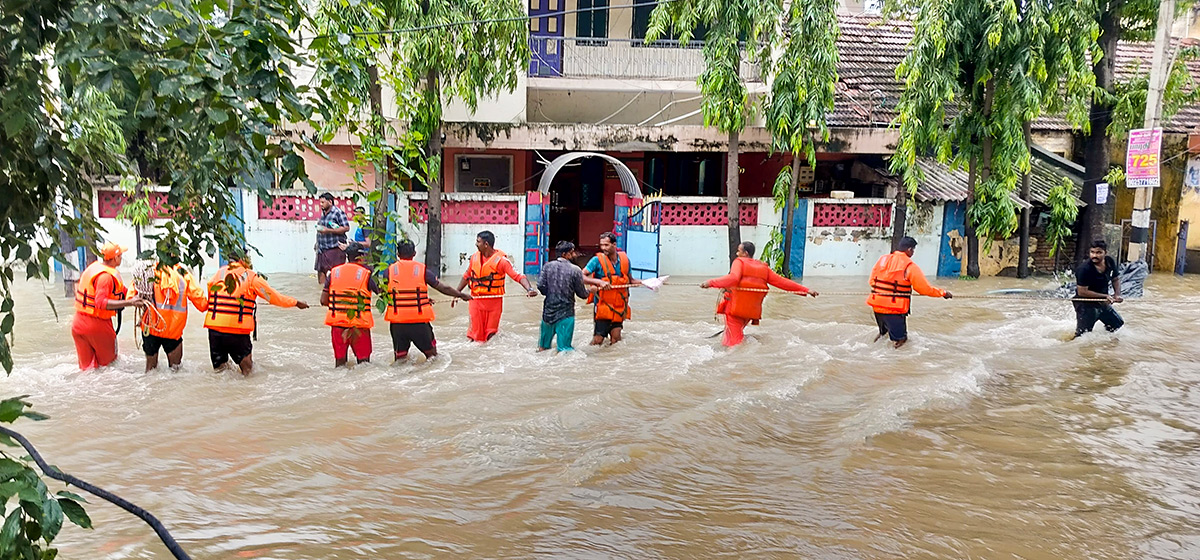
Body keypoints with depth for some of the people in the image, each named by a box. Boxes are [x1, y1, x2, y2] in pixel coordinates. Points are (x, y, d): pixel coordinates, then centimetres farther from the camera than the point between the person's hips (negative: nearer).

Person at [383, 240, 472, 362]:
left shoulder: (390, 271, 3)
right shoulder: (422, 270, -1)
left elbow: (384, 295, 11)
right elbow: (444, 288, 4)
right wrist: (461, 295, 20)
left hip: (397, 321, 1)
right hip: (420, 320, -1)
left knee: (400, 356, 11)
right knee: (431, 353, 16)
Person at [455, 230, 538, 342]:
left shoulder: (501, 259, -12)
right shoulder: (475, 257, 2)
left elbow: (518, 276, -20)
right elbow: (466, 277, 17)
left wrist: (529, 289, -36)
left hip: (494, 303, -3)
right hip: (476, 302, 3)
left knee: (491, 333, 5)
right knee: (477, 333, 4)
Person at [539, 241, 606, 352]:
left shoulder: (547, 266, 0)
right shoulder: (575, 270, -10)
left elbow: (540, 286, -5)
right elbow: (582, 294, -4)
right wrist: (591, 290, 17)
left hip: (548, 311, 4)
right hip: (565, 314, -4)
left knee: (543, 347, 20)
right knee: (564, 348, -2)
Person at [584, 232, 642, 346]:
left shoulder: (625, 259, 4)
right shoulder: (597, 260, -8)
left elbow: (629, 280, 17)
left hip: (619, 306, 4)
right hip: (603, 306, -3)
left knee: (616, 338, 2)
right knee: (598, 340, -3)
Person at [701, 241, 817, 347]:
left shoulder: (739, 262, -5)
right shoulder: (763, 267, 11)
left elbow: (733, 278, -25)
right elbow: (781, 281, 7)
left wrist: (710, 283, -36)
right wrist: (806, 290, 11)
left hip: (735, 308, -6)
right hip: (752, 311, 6)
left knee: (734, 341, -4)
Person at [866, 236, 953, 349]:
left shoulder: (882, 259, 5)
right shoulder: (910, 267, -9)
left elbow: (872, 281, 8)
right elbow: (925, 289, -6)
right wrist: (943, 293, 8)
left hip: (876, 305, 5)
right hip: (894, 310, -5)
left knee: (884, 331, 27)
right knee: (900, 339, 7)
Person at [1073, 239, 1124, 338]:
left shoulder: (1110, 262, -4)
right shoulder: (1084, 269, -27)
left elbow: (1116, 279, 13)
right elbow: (1082, 292, -26)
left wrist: (1117, 295, -5)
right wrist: (1105, 296, -22)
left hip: (1103, 303, 8)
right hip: (1085, 304, -7)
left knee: (1118, 323, 22)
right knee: (1083, 333, -11)